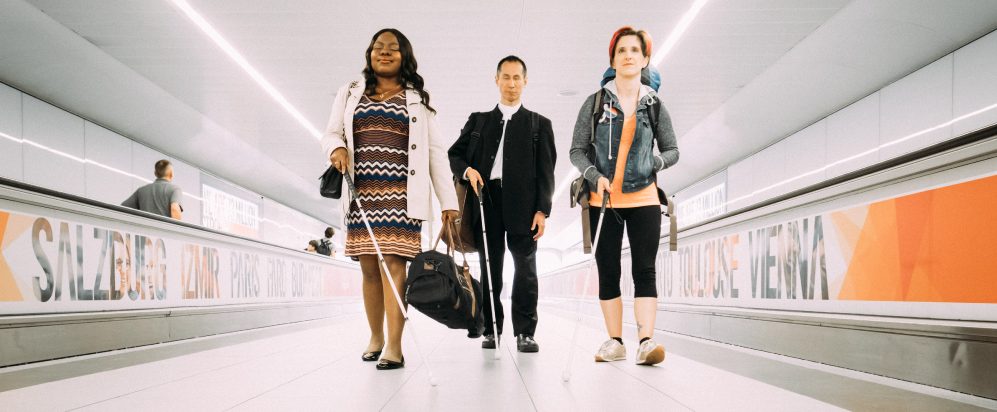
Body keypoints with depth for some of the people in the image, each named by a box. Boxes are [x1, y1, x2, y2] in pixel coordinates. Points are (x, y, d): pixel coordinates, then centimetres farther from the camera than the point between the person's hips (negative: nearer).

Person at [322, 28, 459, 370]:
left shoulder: (417, 100, 12)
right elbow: (331, 134, 15)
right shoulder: (350, 94, 17)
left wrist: (448, 201, 0)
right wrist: (337, 148, -11)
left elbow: (435, 152, 7)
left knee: (393, 264, -12)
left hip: (400, 195, -2)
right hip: (361, 194, 2)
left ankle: (394, 347, -13)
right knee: (369, 268, 3)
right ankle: (376, 338, 19)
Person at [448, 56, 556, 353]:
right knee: (490, 267, 3)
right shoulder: (478, 120, 19)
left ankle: (525, 332, 2)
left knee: (525, 268, -3)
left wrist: (542, 210, -6)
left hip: (523, 203, -1)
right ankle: (491, 330, 10)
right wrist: (467, 170, -7)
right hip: (487, 200, 2)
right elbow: (454, 154, 16)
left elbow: (545, 171, 5)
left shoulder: (539, 124, 12)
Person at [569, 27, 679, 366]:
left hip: (644, 200, 0)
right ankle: (615, 342, 12)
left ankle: (646, 341, -12)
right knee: (608, 273, 4)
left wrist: (655, 163, -9)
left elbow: (672, 150, 12)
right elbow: (577, 150, 3)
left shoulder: (654, 105, 6)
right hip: (603, 201, 0)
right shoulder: (596, 103, 3)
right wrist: (595, 176, -14)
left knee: (644, 271, -7)